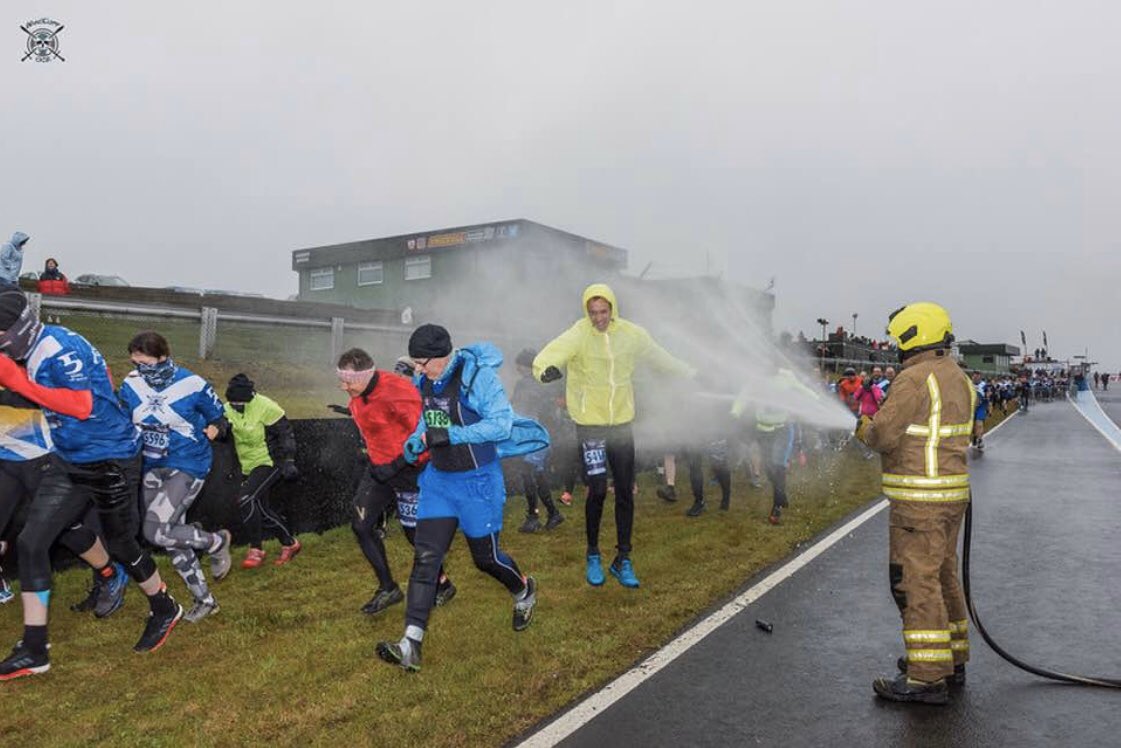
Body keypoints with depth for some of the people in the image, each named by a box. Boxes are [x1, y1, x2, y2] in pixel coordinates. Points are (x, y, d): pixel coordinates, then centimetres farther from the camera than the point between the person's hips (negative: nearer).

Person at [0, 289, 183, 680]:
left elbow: (82, 406, -30)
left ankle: (165, 610, 35)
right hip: (68, 462, 9)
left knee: (121, 545, 8)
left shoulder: (58, 348, -22)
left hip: (110, 463, -9)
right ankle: (33, 651, 12)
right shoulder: (34, 351, 6)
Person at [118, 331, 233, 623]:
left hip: (188, 467, -6)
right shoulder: (131, 384, -4)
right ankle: (204, 600, 25)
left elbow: (218, 419, 0)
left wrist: (211, 431, -15)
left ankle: (217, 541, 10)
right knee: (172, 538, 9)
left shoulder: (192, 385, -16)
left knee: (155, 531, -17)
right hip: (153, 467, 6)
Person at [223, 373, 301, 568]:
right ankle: (290, 544, 29)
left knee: (246, 498, -21)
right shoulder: (229, 409, 0)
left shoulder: (266, 407, -18)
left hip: (270, 462, -8)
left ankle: (256, 549, -9)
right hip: (249, 466, 8)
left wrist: (288, 461, -18)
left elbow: (286, 434, -13)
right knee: (262, 508, 12)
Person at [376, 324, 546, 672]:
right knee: (426, 557, -3)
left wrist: (451, 435, -31)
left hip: (477, 481, -6)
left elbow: (502, 424, -26)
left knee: (485, 557, 10)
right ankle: (411, 645, 0)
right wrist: (415, 442, -1)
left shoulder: (477, 376, -20)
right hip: (438, 479, 6)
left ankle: (524, 591, 43)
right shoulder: (425, 381, 2)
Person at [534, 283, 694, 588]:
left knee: (625, 493, 7)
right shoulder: (577, 335, -14)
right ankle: (593, 556, 19)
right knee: (598, 491, -5)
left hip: (622, 423, 4)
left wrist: (690, 372, 23)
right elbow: (548, 356, -30)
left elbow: (659, 358, 15)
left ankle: (623, 560, 22)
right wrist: (546, 369, -53)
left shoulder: (632, 334, -1)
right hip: (590, 424, -4)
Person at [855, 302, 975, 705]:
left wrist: (864, 429, 3)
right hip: (952, 495, 10)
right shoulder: (958, 377, 14)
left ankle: (928, 678, 2)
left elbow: (884, 434, -18)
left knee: (916, 581, -4)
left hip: (920, 501, -10)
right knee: (943, 576, 19)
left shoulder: (915, 377, -16)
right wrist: (880, 426, 12)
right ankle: (952, 658, 32)